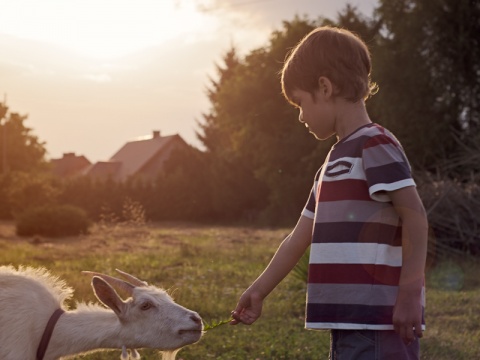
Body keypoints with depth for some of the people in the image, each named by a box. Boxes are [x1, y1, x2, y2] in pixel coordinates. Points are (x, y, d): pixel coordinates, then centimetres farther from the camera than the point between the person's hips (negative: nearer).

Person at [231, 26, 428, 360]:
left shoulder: (374, 145, -9)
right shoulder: (337, 160, 20)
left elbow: (415, 216, -17)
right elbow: (300, 238, 23)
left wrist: (410, 294, -21)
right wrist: (258, 292, 25)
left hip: (378, 323, -10)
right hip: (348, 321, 10)